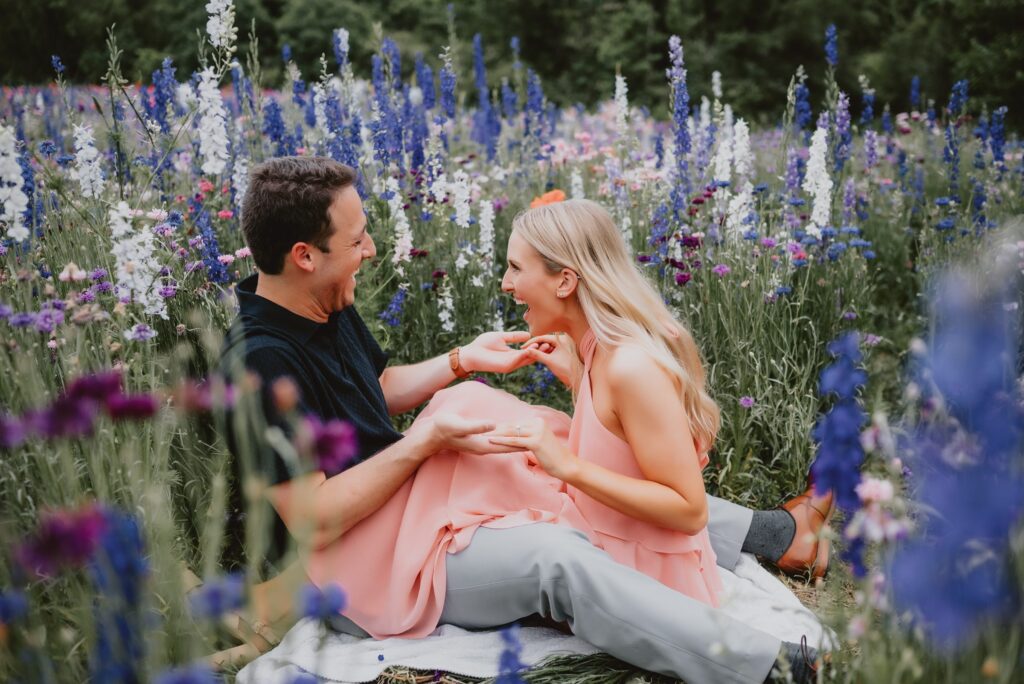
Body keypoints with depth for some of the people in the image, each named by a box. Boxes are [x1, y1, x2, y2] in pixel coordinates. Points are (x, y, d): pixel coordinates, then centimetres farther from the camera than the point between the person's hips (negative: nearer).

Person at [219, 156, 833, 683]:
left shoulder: (329, 308, 2)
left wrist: (466, 361, 6)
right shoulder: (264, 361, -28)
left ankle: (777, 533, 16)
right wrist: (425, 441, -26)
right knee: (555, 560, -27)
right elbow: (313, 522, -28)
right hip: (356, 565, -10)